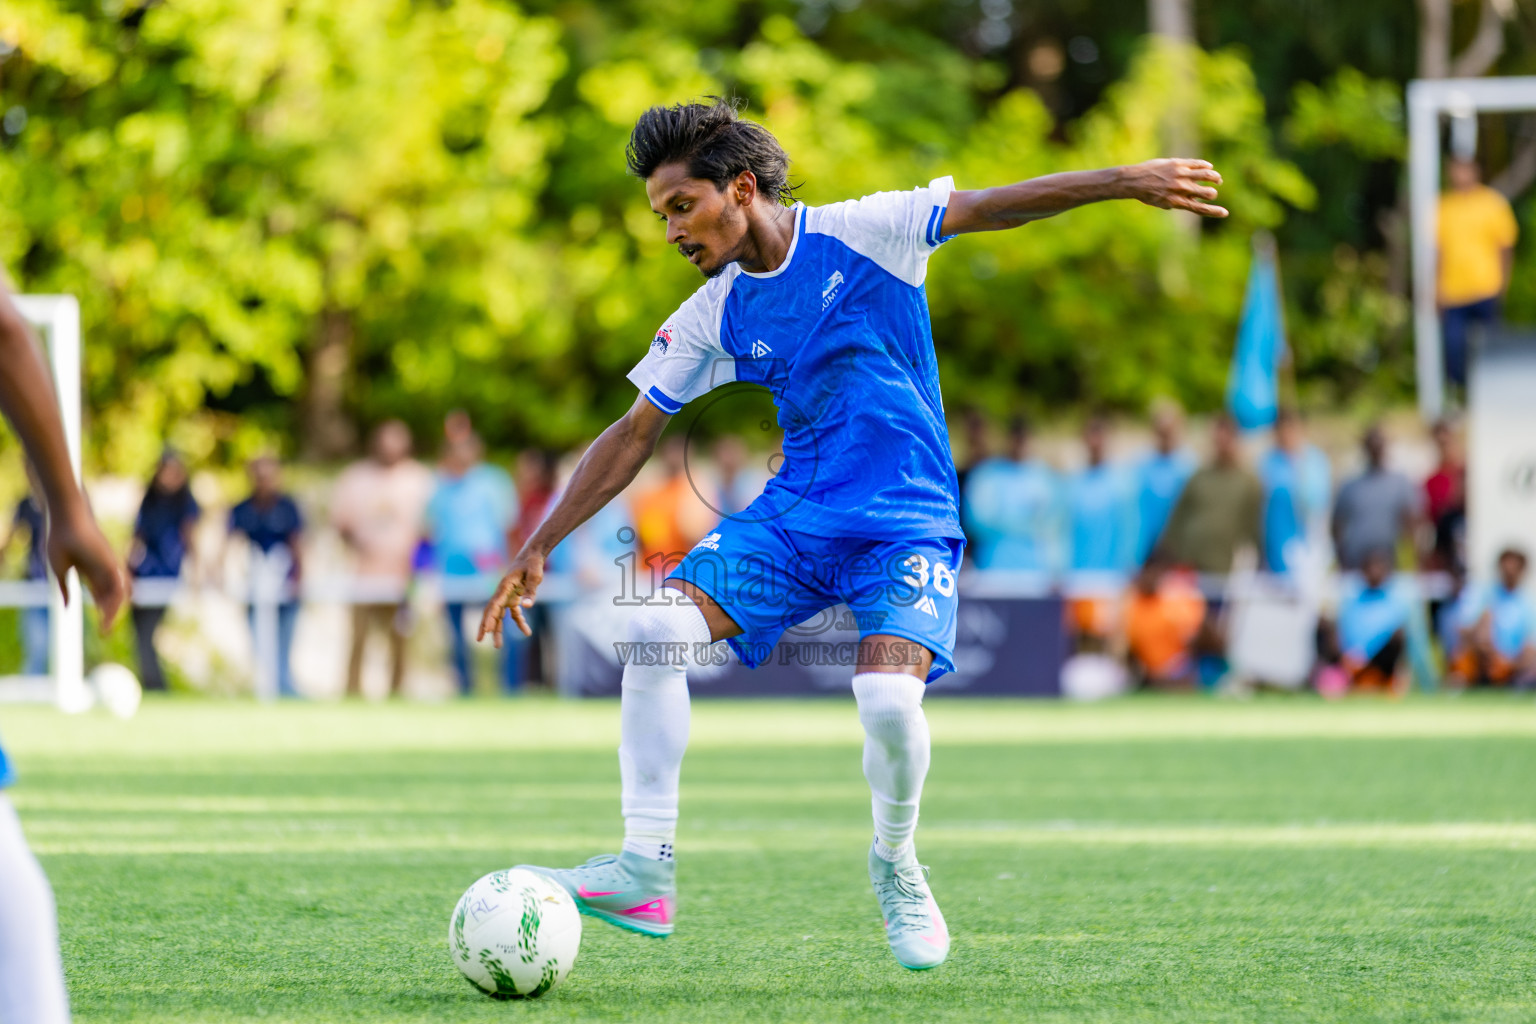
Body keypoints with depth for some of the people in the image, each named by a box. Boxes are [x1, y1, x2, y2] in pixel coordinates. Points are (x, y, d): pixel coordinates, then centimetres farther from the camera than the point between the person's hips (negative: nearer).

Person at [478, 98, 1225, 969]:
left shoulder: (862, 235, -6)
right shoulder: (713, 318, 6)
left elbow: (991, 207, -9)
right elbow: (634, 436, 11)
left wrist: (1129, 181, -18)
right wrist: (538, 549, 7)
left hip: (907, 522, -4)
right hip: (795, 517, 4)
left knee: (889, 697, -27)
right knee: (658, 628, -19)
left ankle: (896, 863, 4)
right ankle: (647, 872, -16)